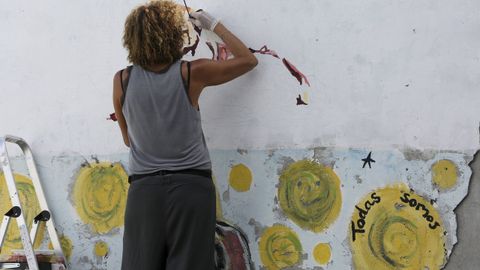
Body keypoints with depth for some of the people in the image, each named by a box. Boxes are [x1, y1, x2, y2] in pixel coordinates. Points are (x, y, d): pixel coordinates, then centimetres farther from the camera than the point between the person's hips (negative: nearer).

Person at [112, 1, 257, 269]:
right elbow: (248, 60, 11)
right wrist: (215, 25, 19)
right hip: (191, 186, -1)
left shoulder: (122, 81, 1)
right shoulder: (192, 73, -4)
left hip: (144, 188, 2)